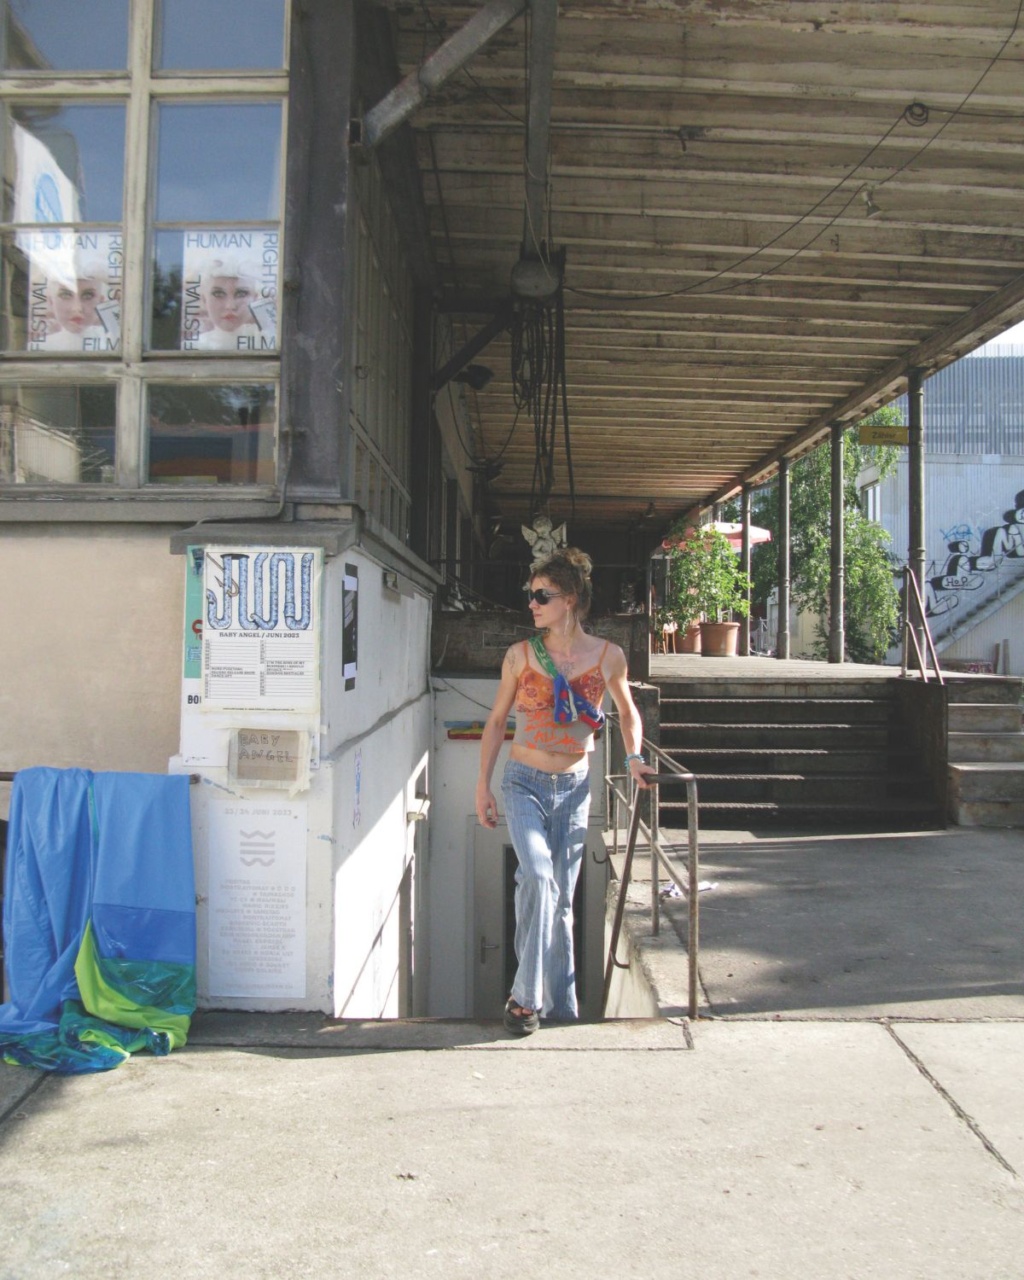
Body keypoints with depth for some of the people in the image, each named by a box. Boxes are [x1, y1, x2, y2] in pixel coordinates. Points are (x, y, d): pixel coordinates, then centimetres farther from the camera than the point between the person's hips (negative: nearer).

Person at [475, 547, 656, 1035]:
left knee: (561, 899, 8)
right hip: (524, 783, -1)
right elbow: (496, 721, 6)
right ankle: (525, 995, -10)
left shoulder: (608, 656, -2)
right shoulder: (520, 654, -2)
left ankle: (560, 1007, 22)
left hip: (574, 788, 1)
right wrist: (483, 784, 4)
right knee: (538, 876, -23)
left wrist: (633, 758, 5)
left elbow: (627, 710, 17)